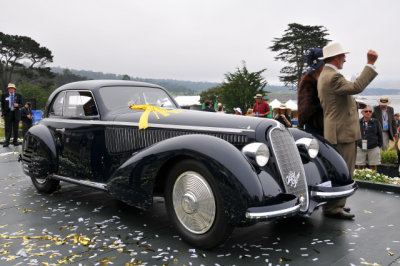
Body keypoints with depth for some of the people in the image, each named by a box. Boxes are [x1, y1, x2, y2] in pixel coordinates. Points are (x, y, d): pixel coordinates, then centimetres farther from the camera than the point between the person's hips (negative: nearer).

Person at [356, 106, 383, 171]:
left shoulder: (376, 122, 1)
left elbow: (380, 135, 7)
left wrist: (379, 145, 5)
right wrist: (355, 144, 8)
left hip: (373, 148, 0)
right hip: (360, 148, 1)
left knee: (374, 167, 6)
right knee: (360, 167, 3)